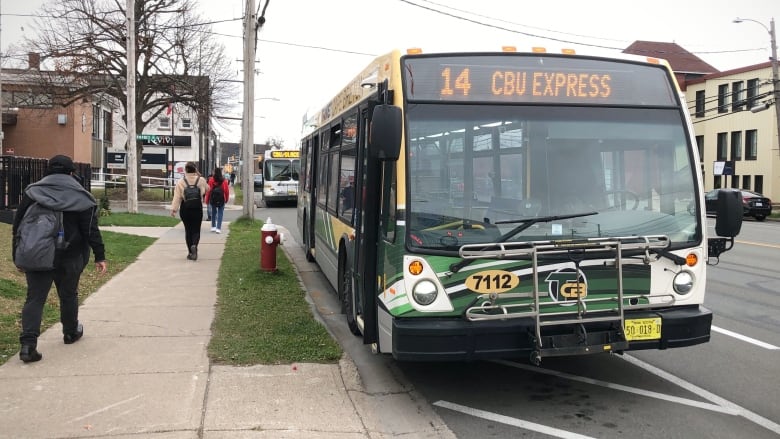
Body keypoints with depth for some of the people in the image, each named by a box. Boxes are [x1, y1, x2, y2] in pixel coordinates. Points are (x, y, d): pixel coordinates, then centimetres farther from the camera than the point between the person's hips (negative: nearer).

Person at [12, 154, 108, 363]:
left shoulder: (32, 192, 4)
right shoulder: (80, 197, -3)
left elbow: (18, 225, 3)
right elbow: (91, 230, -7)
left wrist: (19, 255, 9)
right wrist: (99, 256, -3)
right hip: (69, 258, -1)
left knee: (35, 298, 1)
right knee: (68, 295, 16)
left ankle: (28, 344, -11)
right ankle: (71, 332, 33)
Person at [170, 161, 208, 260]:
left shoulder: (181, 182, -4)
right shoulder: (201, 180, -3)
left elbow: (177, 197, -7)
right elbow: (207, 189, 18)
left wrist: (173, 209, -4)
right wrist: (199, 175, 21)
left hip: (185, 209, 1)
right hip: (197, 209, 0)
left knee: (188, 230, 11)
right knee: (196, 230, 6)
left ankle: (190, 252, 13)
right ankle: (194, 245, -23)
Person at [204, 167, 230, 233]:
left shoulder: (211, 180, -6)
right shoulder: (224, 180, -6)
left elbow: (208, 190, -6)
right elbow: (226, 190, -4)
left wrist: (207, 200, 2)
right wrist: (227, 199, 10)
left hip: (213, 199, 1)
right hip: (221, 199, -1)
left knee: (213, 212, 17)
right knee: (220, 213, 3)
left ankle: (213, 227, 20)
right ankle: (218, 228, -5)